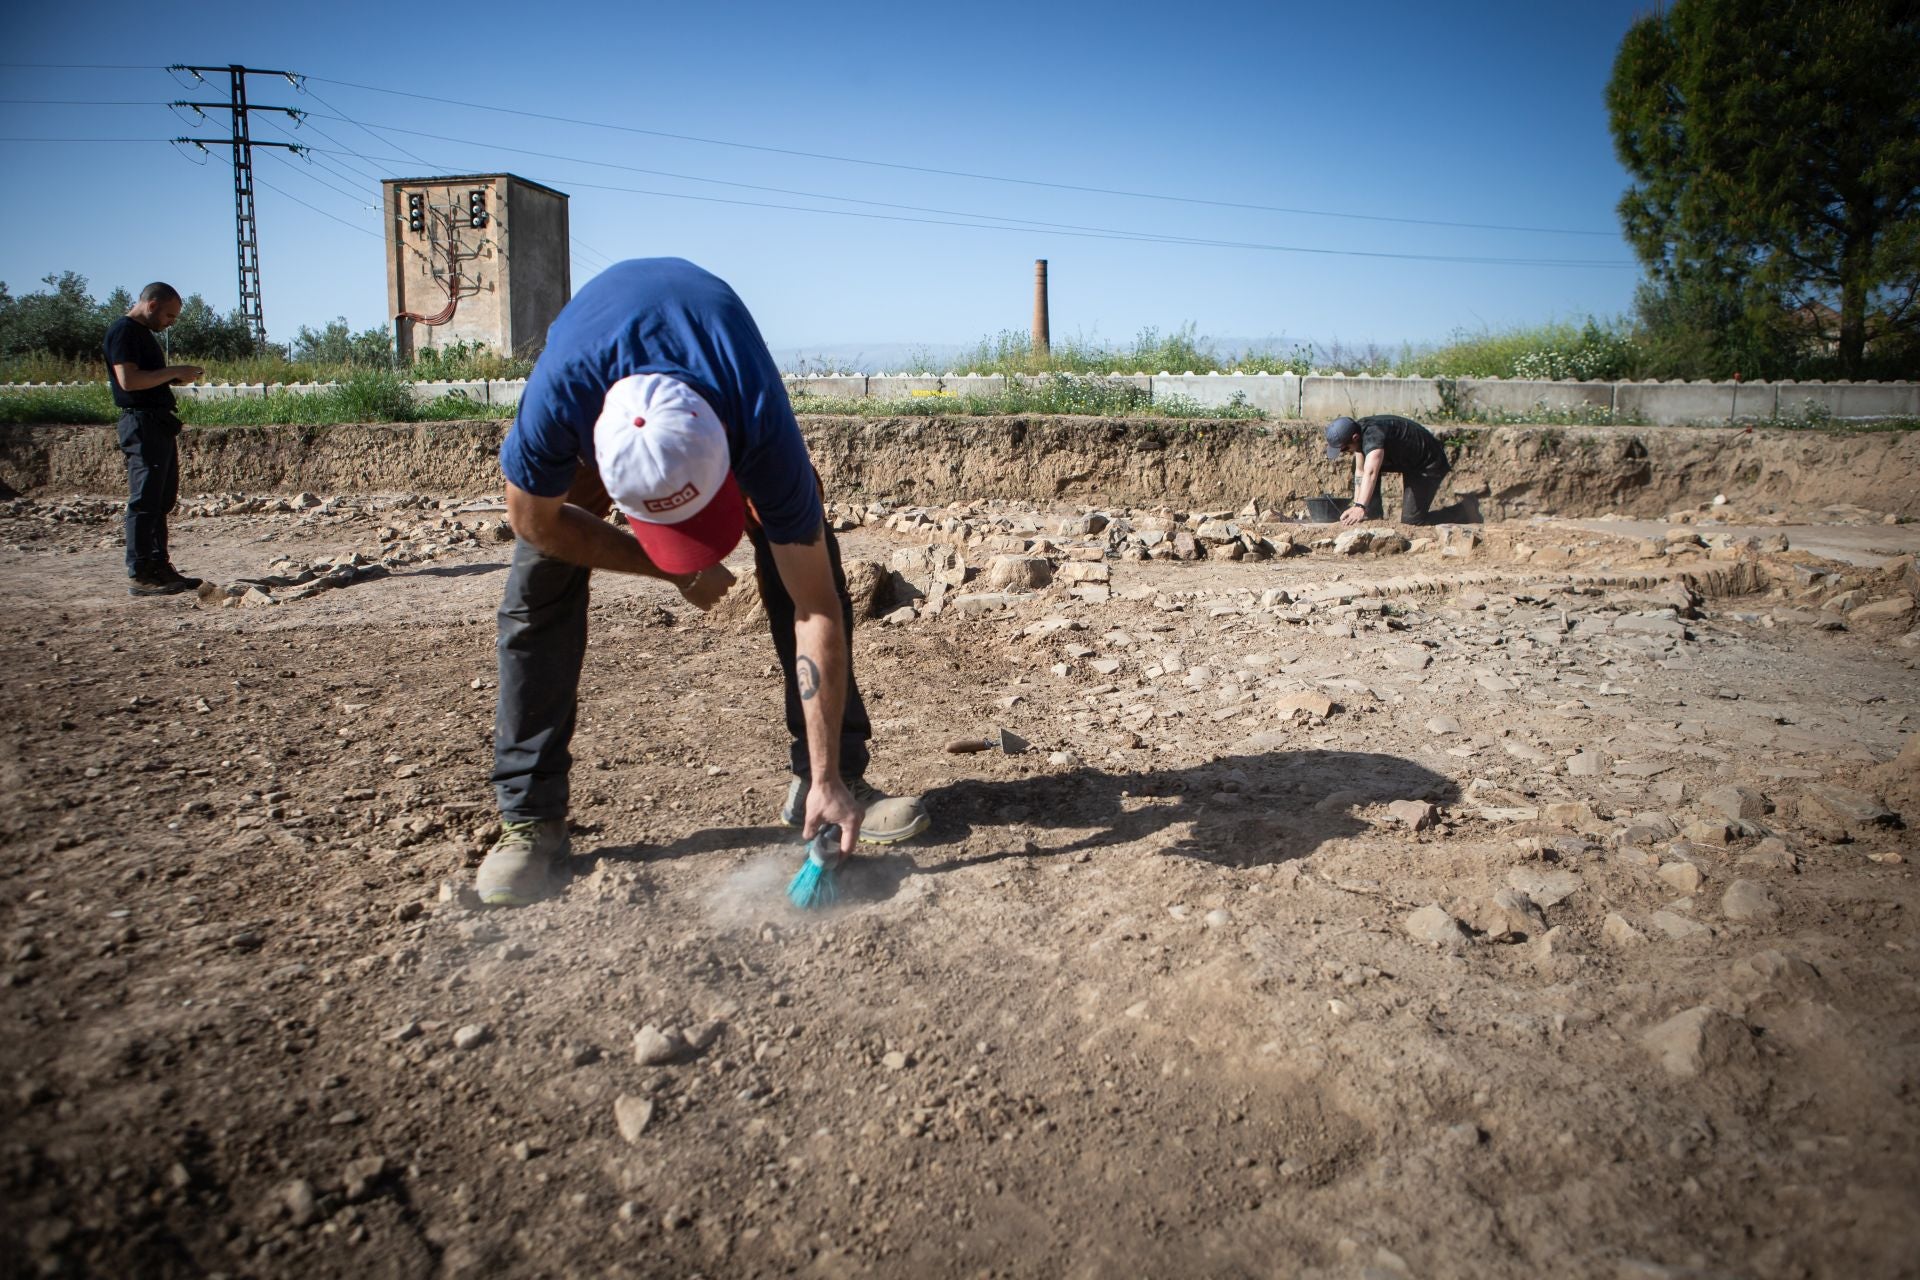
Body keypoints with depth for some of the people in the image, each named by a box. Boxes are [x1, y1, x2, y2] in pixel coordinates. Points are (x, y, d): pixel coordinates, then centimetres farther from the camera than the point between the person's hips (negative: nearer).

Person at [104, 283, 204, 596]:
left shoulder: (144, 333, 21)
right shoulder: (123, 331, -9)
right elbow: (128, 380, -20)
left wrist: (176, 377, 9)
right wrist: (173, 372, -14)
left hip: (160, 423, 10)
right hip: (142, 424, -10)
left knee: (162, 500, 12)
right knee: (145, 502, -9)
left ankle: (159, 566, 18)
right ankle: (139, 575, -7)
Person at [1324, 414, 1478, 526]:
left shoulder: (1372, 435, -35)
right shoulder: (1357, 431, -7)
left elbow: (1370, 473, -50)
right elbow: (1360, 471, 1)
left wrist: (1360, 507, -60)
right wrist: (1356, 505, -4)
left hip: (1429, 465, -9)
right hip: (1408, 460, 10)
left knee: (1411, 520, -13)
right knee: (1359, 464, -2)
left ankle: (1464, 510, 5)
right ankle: (1373, 516, 2)